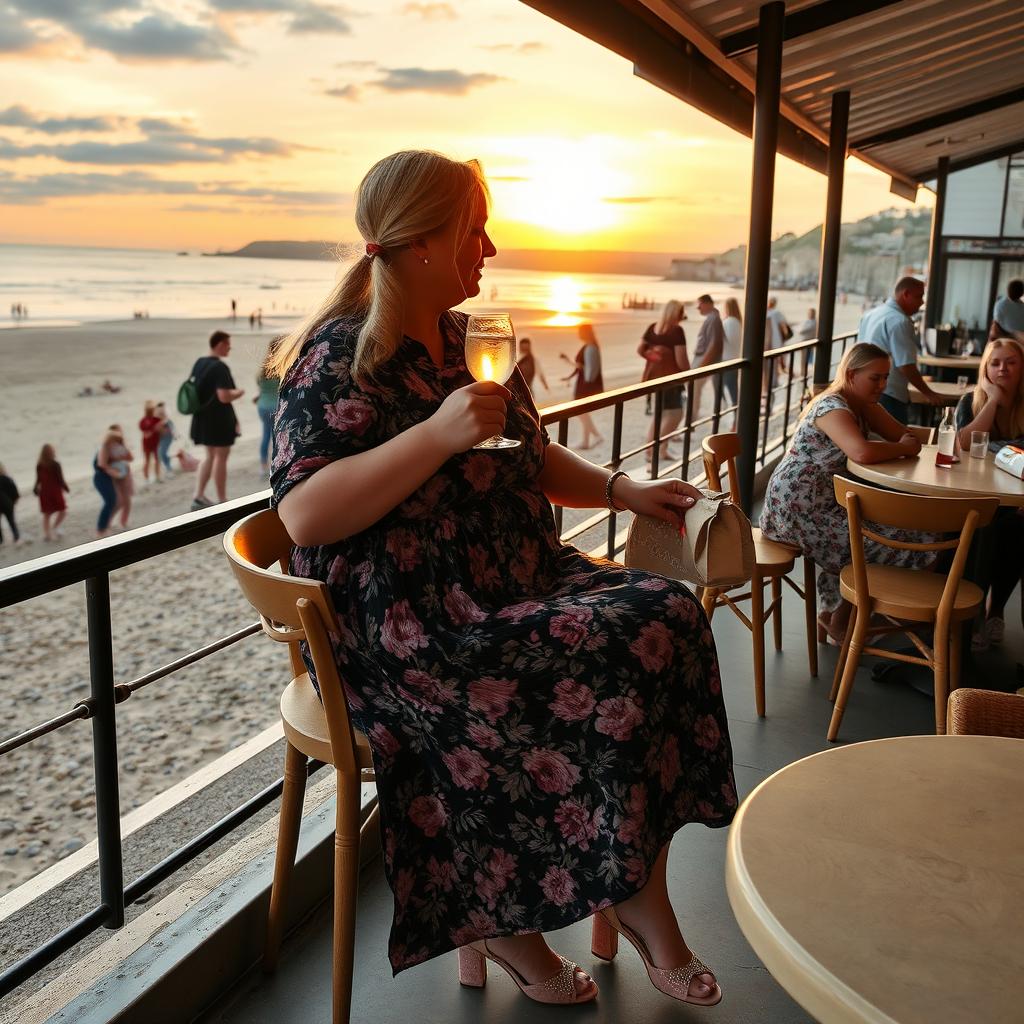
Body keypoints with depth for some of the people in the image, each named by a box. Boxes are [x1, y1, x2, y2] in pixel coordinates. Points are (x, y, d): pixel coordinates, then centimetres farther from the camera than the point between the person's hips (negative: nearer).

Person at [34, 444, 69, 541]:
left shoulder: (39, 466, -2)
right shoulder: (55, 465, -14)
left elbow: (38, 480, 2)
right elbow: (60, 479, -12)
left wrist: (36, 489, 18)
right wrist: (66, 488, 3)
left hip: (44, 492, 5)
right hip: (55, 491, -5)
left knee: (46, 514, 14)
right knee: (62, 511, 11)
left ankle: (46, 533, 14)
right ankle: (54, 528, -2)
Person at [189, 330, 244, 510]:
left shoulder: (199, 363, 6)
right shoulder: (220, 367, -20)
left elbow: (194, 389, 14)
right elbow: (225, 397, -26)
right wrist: (239, 392, -8)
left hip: (202, 417, 8)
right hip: (219, 419, -8)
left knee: (210, 456, 20)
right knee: (221, 457, 4)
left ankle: (198, 497, 17)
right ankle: (223, 502, 14)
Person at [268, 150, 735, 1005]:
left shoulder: (470, 339, 15)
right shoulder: (341, 356, -10)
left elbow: (533, 459, 25)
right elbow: (303, 515, -22)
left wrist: (622, 491, 10)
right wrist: (438, 434, -27)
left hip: (511, 581, 8)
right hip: (401, 624, -7)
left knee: (665, 615, -14)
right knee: (593, 674, -26)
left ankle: (639, 894, -5)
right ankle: (504, 924, -3)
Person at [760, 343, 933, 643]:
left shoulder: (864, 405, 11)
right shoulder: (833, 407, -20)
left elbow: (905, 435, 13)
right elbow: (862, 452, -37)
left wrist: (908, 443, -10)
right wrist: (903, 448, -20)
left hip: (826, 501, 10)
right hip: (798, 507, -10)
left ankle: (834, 613, 23)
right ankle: (839, 620, 11)